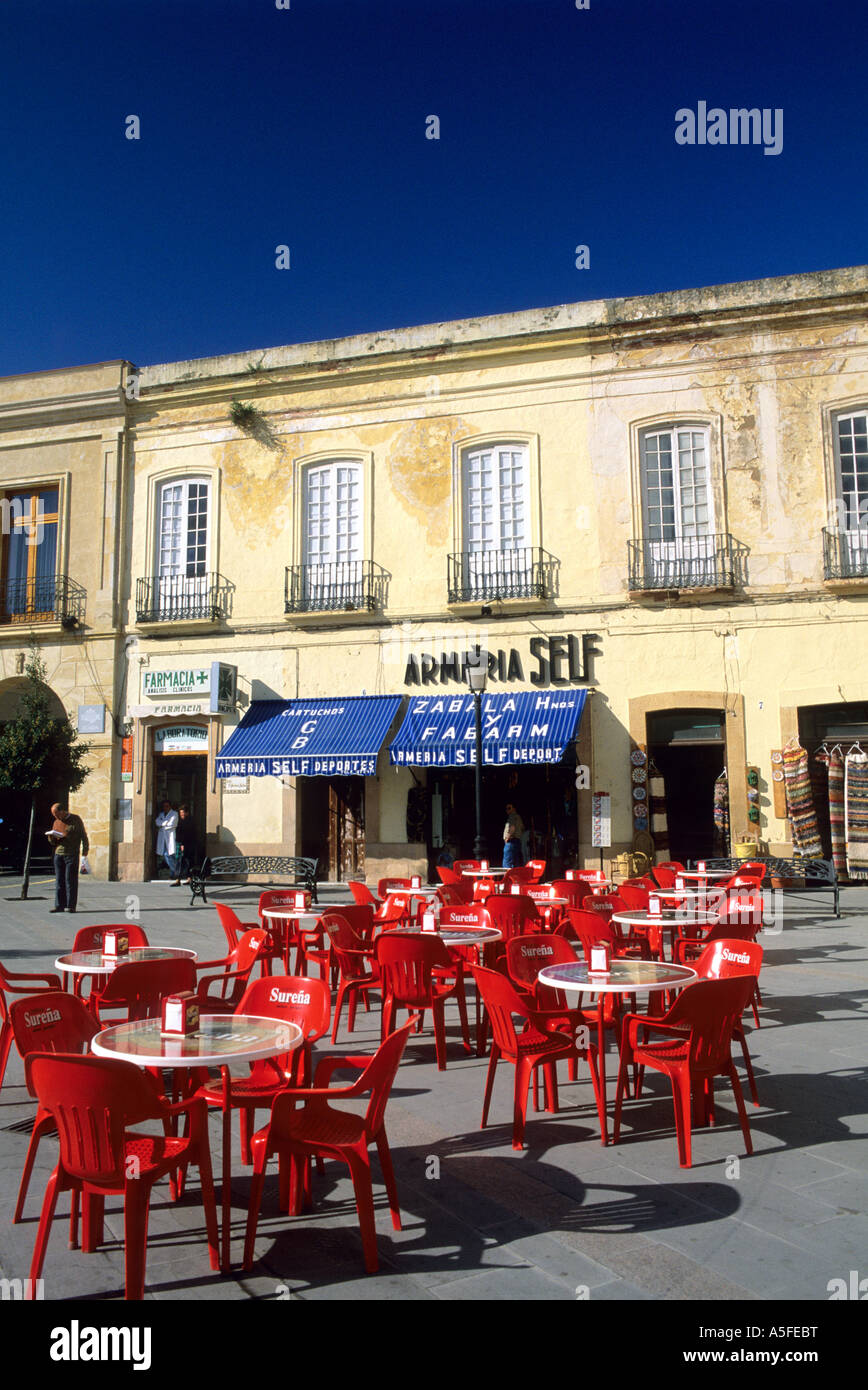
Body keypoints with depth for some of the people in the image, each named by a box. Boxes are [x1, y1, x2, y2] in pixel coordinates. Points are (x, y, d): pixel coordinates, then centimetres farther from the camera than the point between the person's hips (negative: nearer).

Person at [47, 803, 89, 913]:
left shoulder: (76, 820, 1)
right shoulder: (56, 822, 15)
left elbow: (84, 836, 2)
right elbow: (54, 842, 19)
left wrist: (85, 850, -4)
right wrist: (51, 837, -2)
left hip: (72, 854, -5)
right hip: (58, 854, 5)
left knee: (70, 880, -5)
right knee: (59, 880, 4)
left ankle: (71, 906, -2)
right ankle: (59, 905, 7)